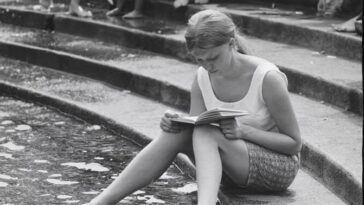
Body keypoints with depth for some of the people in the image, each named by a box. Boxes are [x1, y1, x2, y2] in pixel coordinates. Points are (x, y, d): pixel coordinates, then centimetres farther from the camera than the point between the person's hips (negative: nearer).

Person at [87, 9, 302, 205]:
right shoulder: (203, 78, -3)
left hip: (280, 167, -5)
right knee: (177, 133, -21)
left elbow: (295, 143, -14)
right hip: (236, 164, 5)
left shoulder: (268, 79, -20)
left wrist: (243, 131, -27)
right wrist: (177, 124, -25)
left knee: (204, 132, -29)